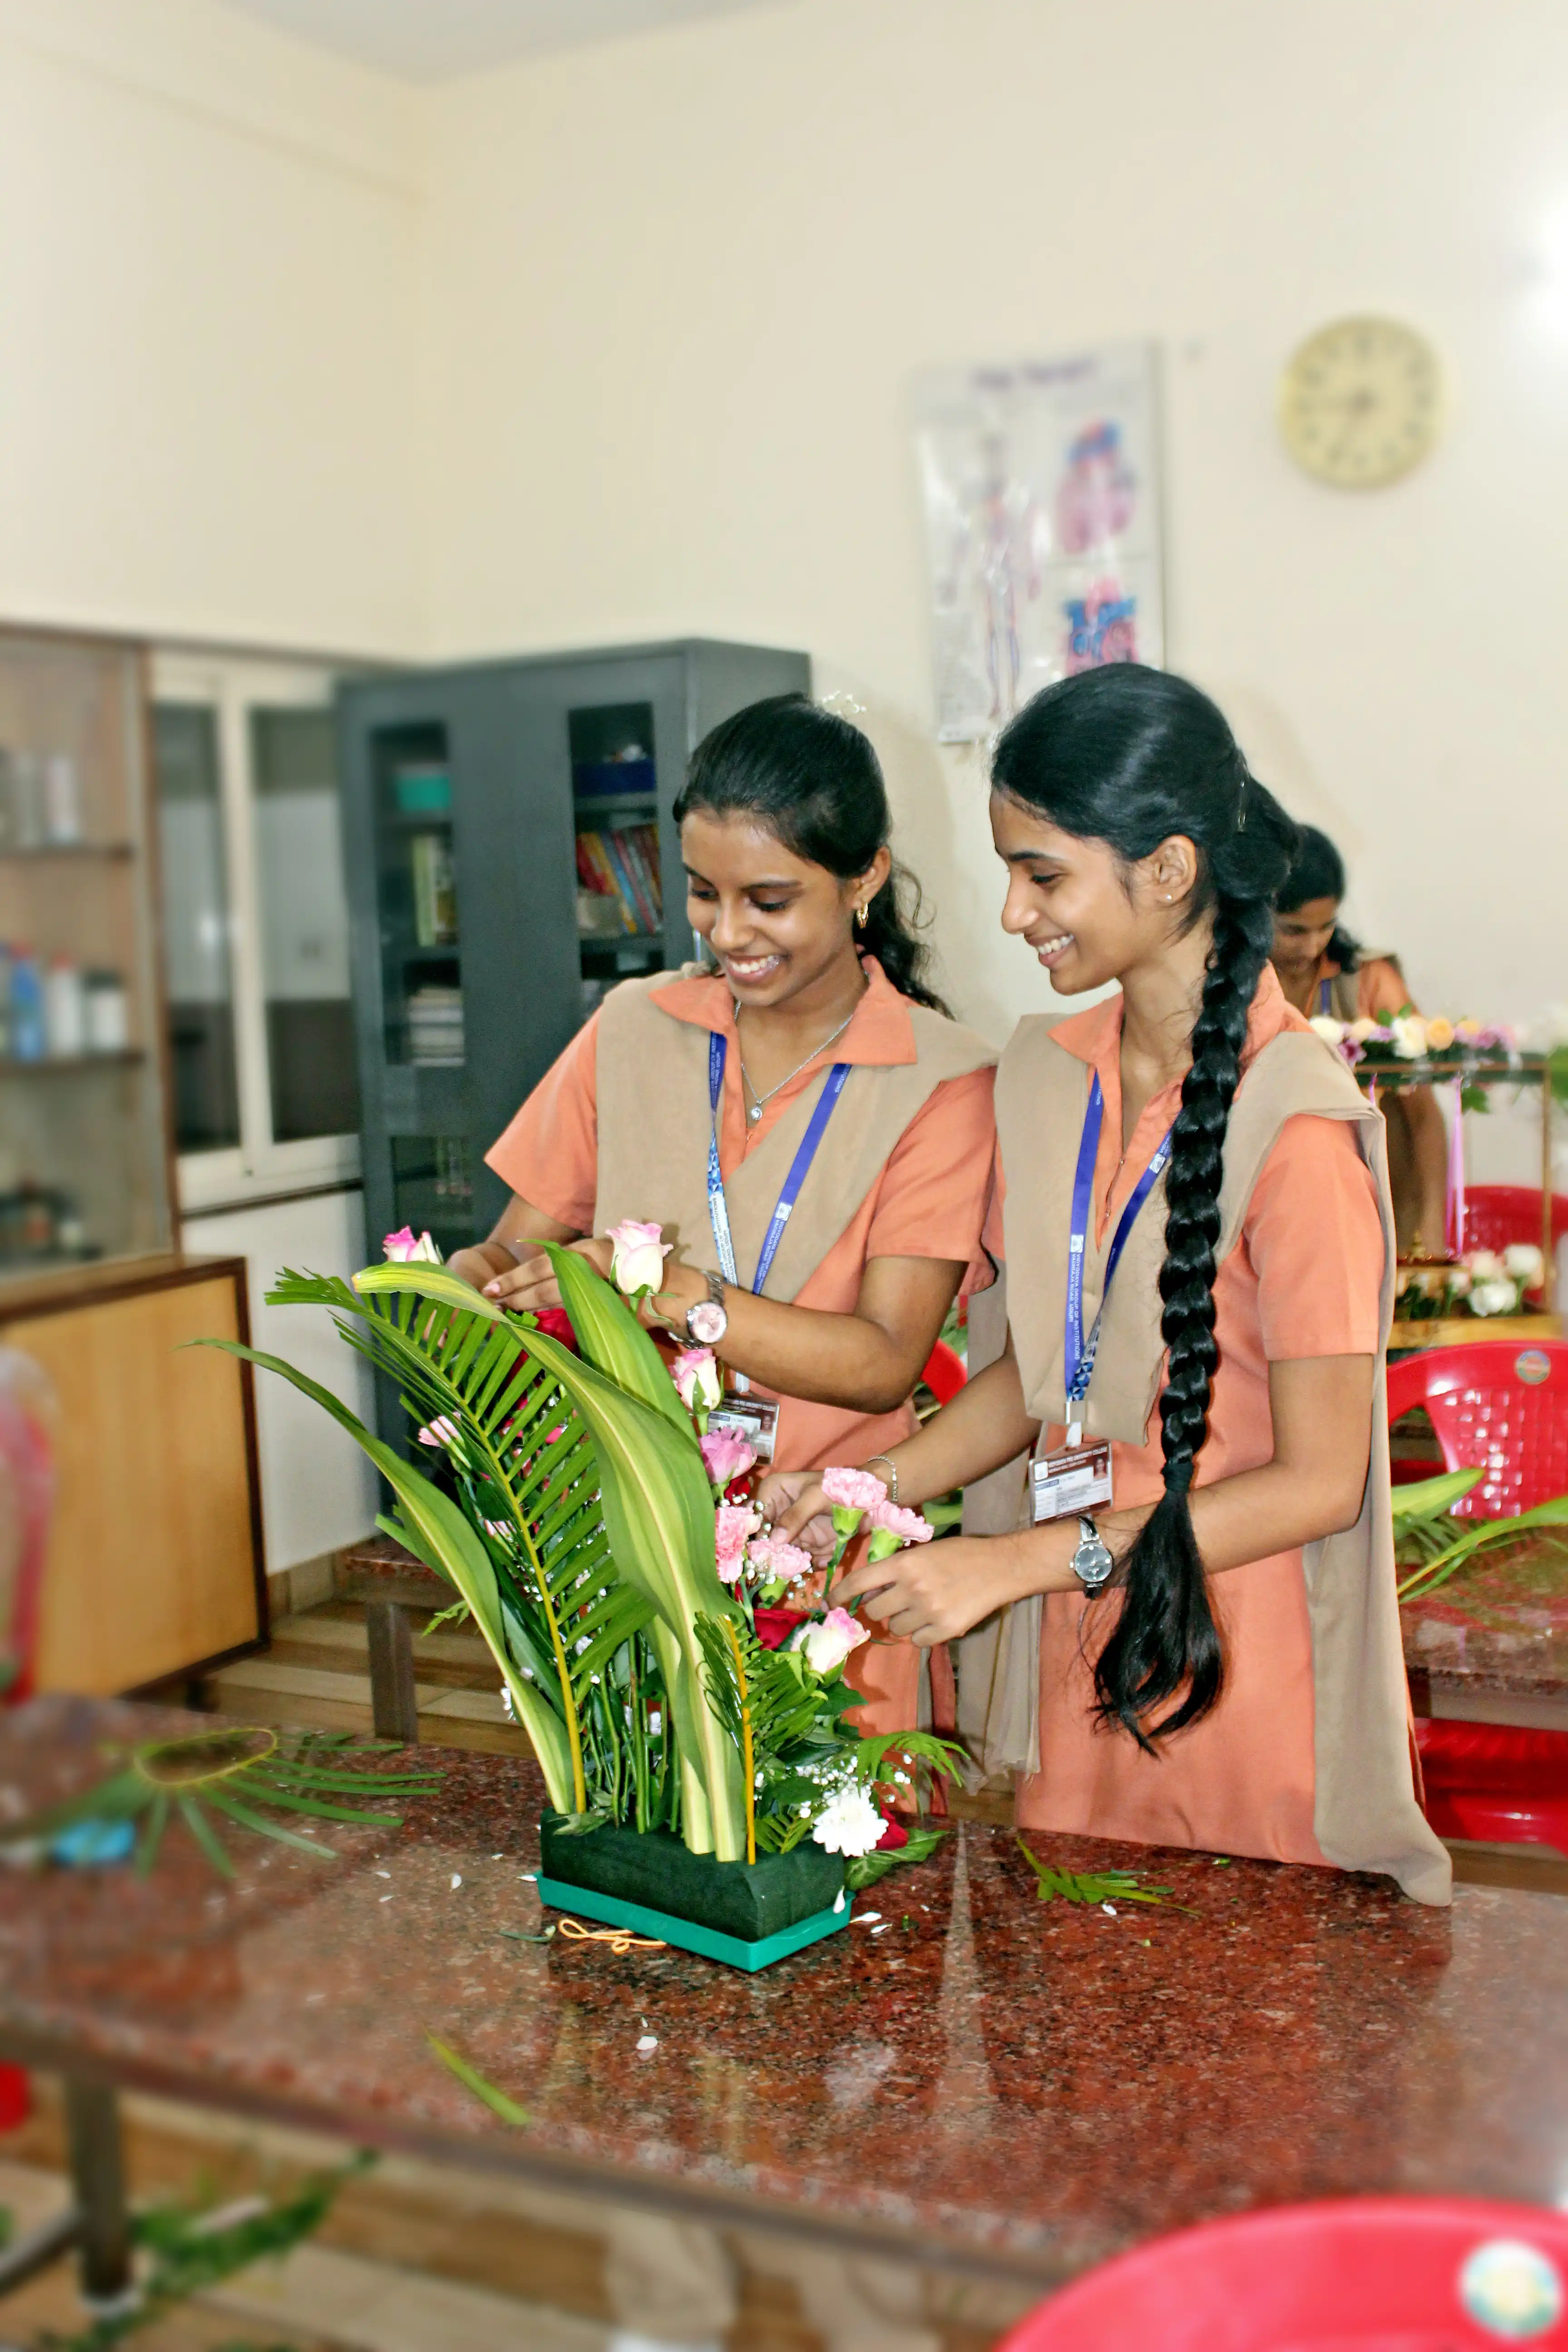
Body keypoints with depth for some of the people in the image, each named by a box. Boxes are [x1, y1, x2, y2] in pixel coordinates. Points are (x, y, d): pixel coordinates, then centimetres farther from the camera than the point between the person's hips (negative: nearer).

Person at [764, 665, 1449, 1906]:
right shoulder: (1054, 1076, 3)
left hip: (1241, 1663, -6)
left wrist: (1020, 1558, -18)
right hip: (1080, 1652, 6)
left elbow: (1319, 1481, -17)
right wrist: (875, 1489, -3)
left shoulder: (1295, 1121, -19)